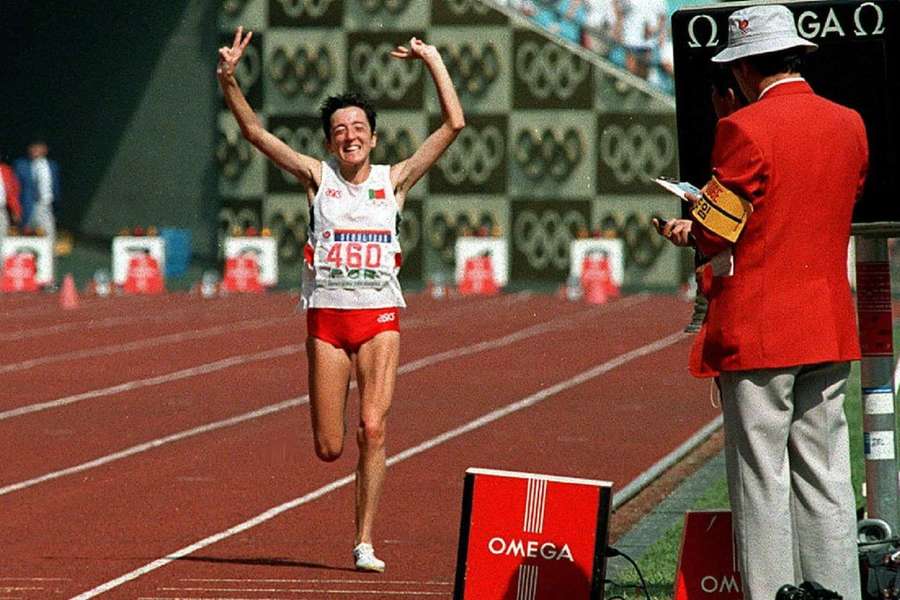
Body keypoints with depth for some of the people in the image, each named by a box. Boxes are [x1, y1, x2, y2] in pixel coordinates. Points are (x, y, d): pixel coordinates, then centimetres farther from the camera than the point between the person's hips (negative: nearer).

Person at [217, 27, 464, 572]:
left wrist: (434, 60, 0)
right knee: (329, 448, -1)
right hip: (327, 317, 0)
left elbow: (454, 124, 2)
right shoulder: (318, 177, 6)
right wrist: (229, 81, -13)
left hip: (380, 317, 0)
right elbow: (256, 132, -1)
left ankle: (365, 542, -8)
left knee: (373, 428, -14)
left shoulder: (394, 180, 6)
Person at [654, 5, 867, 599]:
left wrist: (687, 230, 11)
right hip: (831, 328, 6)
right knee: (825, 482, 9)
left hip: (757, 333, -6)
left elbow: (716, 232, -10)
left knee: (762, 483, -2)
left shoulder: (745, 129, -12)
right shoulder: (850, 125, 9)